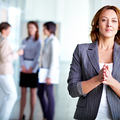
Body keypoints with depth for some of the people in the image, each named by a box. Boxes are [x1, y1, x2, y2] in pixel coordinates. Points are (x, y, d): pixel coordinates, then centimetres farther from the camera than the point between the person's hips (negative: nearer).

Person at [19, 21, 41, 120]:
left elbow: (37, 55, -7)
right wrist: (23, 66, -6)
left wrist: (32, 68, -12)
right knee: (23, 92, 5)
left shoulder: (38, 41, 0)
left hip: (33, 69, -3)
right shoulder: (25, 41, 11)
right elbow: (21, 54, 7)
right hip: (24, 69, 4)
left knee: (33, 93, 1)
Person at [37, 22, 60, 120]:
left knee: (49, 94, -1)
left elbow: (54, 59, -20)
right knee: (40, 93, 13)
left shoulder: (53, 41, -16)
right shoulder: (48, 40, 14)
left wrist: (49, 76, -23)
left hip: (50, 71, -10)